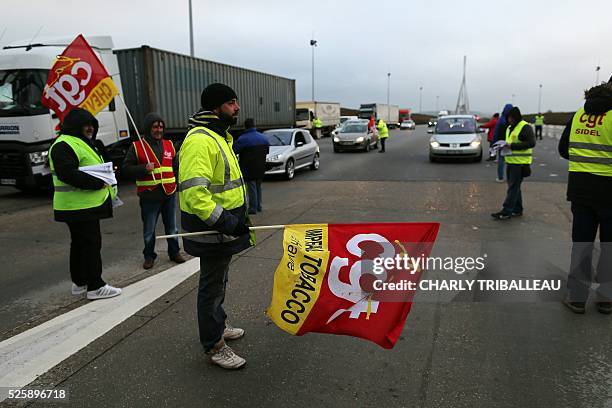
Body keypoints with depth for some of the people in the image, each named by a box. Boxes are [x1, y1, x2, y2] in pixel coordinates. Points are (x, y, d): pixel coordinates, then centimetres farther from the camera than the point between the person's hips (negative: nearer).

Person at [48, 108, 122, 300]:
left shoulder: (82, 143, 20)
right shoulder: (64, 145, -14)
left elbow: (93, 168, 26)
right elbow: (67, 174, -26)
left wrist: (106, 183, 9)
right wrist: (97, 182, -24)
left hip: (87, 204, 11)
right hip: (79, 206, -11)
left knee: (80, 243, 16)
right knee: (91, 243, -7)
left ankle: (79, 282, 28)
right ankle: (95, 287, -1)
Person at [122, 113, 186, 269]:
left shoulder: (169, 145, 9)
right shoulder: (137, 146, -4)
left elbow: (176, 165, 17)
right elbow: (126, 168, -5)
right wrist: (144, 169, -19)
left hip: (169, 194, 3)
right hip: (149, 196, -3)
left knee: (171, 227, 15)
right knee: (149, 229, 9)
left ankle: (174, 252, 29)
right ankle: (149, 256, 24)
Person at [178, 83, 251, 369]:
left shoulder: (218, 137, 14)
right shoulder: (200, 141, -22)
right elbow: (193, 191, -31)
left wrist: (236, 218, 23)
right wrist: (224, 221, -33)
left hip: (224, 226, 10)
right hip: (212, 230, -10)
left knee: (218, 281, 24)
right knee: (212, 286, 3)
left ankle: (218, 325, 43)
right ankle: (214, 346, 19)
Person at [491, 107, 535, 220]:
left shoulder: (525, 127, -11)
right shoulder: (509, 128, 17)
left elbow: (531, 143, -19)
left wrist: (512, 145, -22)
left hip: (520, 163, -9)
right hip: (510, 161, 9)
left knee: (513, 187, -8)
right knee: (514, 187, 14)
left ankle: (506, 212, -8)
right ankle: (517, 210, 23)